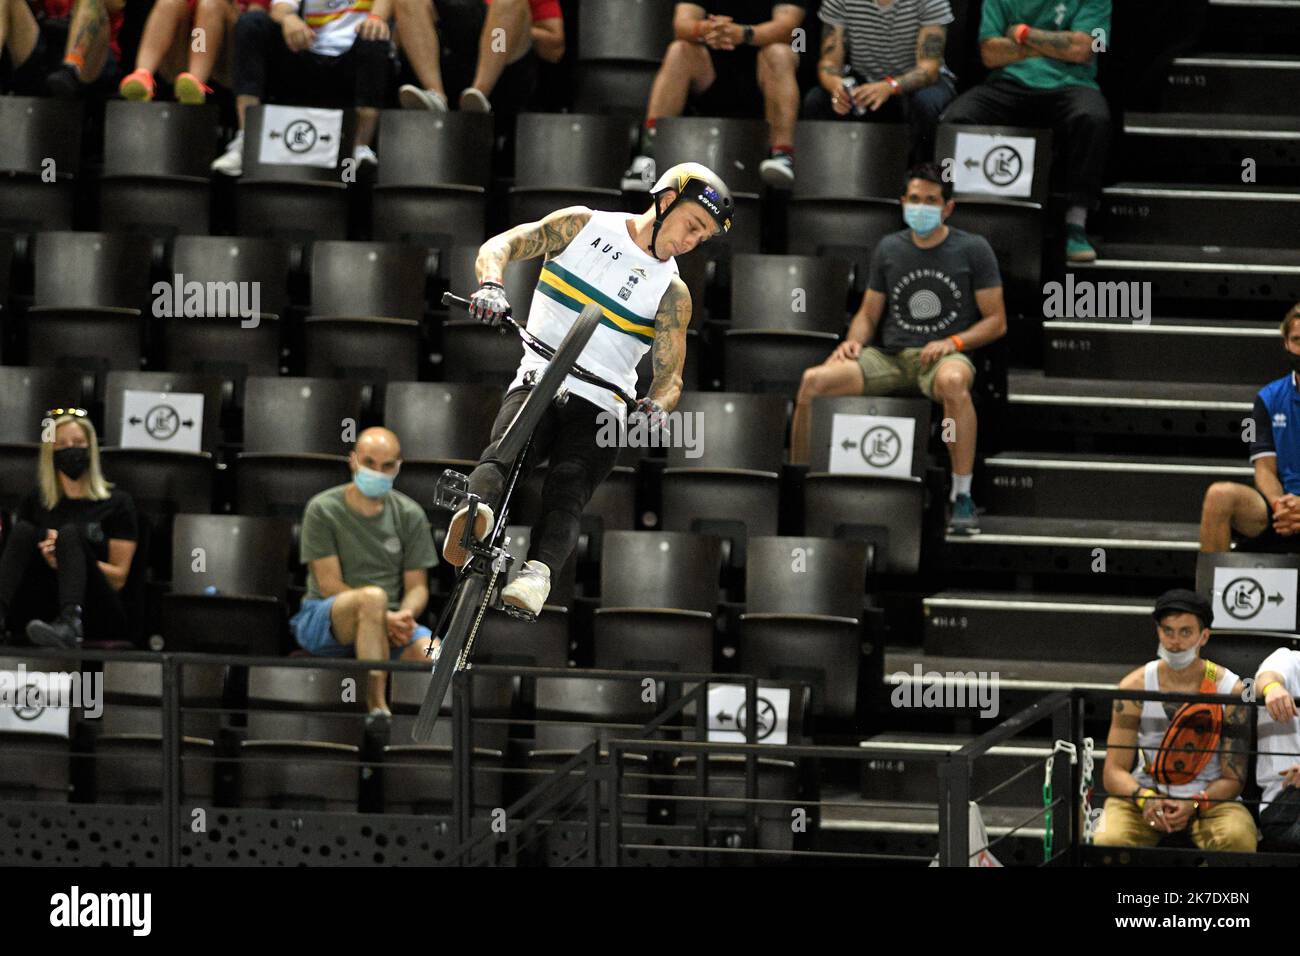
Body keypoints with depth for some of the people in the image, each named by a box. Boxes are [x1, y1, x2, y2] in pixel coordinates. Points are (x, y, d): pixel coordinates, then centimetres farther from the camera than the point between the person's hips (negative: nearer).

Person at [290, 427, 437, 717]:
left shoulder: (410, 515, 9)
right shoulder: (323, 510, -3)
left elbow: (417, 586, 7)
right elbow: (329, 584, -9)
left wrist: (406, 615, -17)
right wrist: (385, 618, -21)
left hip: (389, 623, 4)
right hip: (322, 621, -4)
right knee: (373, 597, -39)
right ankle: (377, 708, -44)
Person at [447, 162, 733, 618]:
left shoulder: (672, 293, 11)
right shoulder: (584, 226, 10)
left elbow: (670, 375, 8)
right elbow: (499, 246, 3)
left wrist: (657, 404, -18)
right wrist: (491, 285, -21)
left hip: (601, 408, 1)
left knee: (566, 494, -28)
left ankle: (537, 574, -52)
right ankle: (475, 514, -61)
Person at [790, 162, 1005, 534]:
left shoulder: (973, 249, 3)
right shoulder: (889, 249, 14)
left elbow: (996, 321, 2)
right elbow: (868, 314, 19)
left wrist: (954, 342, -14)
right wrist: (854, 340, -4)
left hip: (944, 356, -4)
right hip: (889, 357, 4)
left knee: (952, 381, -44)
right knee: (813, 381, -22)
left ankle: (962, 497, -35)